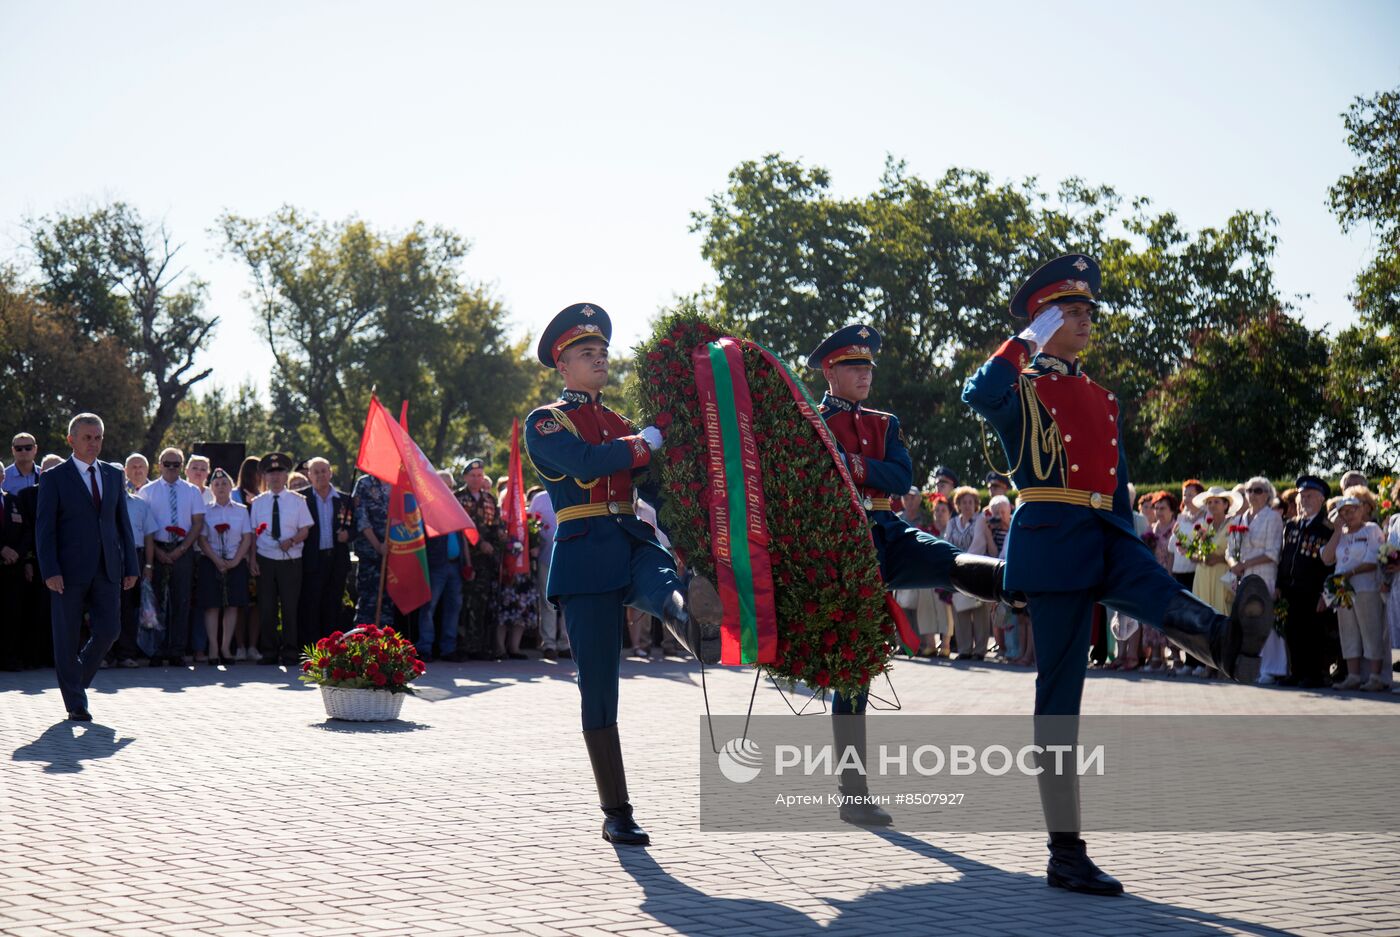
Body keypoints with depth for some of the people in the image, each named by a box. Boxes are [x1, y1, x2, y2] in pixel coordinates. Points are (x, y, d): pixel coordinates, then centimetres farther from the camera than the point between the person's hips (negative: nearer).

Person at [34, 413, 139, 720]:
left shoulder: (114, 475, 13)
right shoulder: (54, 477, -1)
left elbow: (123, 523, 14)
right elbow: (44, 528, -5)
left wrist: (131, 566, 7)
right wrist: (50, 570, -14)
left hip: (107, 568, 4)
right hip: (69, 569, -4)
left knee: (108, 630, -1)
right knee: (67, 637, 2)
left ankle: (76, 677, 25)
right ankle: (75, 702, 11)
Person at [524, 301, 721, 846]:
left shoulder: (620, 425, 24)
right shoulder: (544, 422, 5)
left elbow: (655, 488, 19)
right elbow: (586, 463, -14)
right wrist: (648, 441, -7)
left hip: (633, 541, 4)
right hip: (585, 554, -3)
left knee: (667, 586, -36)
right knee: (599, 686, -3)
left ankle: (699, 625, -72)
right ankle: (616, 814, 4)